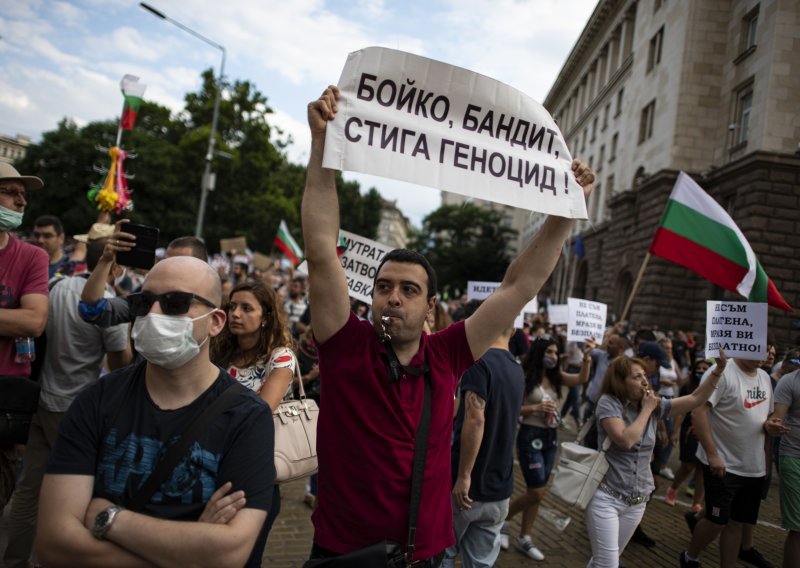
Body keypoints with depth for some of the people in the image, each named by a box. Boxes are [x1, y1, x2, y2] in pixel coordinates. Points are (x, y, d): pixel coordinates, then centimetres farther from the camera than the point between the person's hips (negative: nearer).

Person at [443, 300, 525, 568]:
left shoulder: (479, 361, -17)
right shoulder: (517, 370, 8)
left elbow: (475, 419, -26)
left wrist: (463, 475, -22)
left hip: (469, 485, -6)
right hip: (499, 489, 6)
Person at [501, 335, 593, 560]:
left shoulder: (556, 377, 3)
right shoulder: (525, 378, -14)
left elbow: (582, 379, -10)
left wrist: (587, 357, -23)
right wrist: (535, 408, -21)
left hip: (551, 436, 6)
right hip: (531, 436, -6)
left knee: (536, 492, 13)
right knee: (537, 493, -4)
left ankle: (524, 539, 26)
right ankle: (503, 520, 20)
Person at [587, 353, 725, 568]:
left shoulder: (655, 405, 4)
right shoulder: (608, 403, -14)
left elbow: (695, 399, 1)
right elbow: (625, 440, -26)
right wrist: (646, 410, -15)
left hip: (637, 501, 6)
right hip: (606, 496, -6)